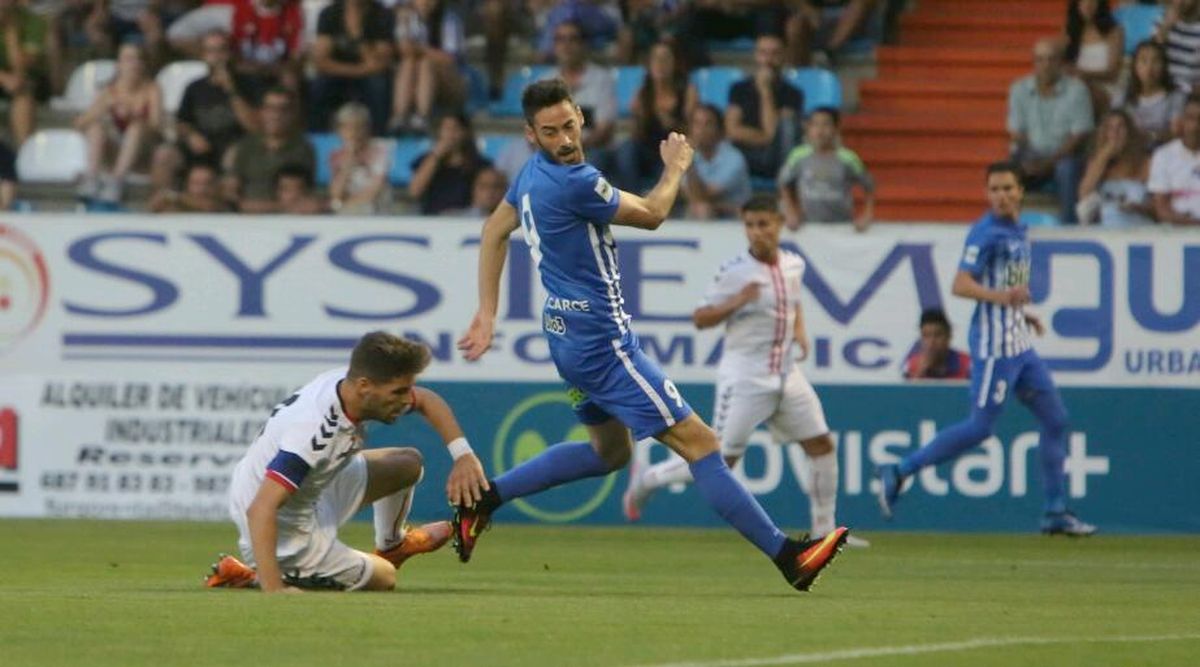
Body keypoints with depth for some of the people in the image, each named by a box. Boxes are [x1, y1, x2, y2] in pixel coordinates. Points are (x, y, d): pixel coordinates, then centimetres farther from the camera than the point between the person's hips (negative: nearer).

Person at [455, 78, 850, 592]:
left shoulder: (534, 173, 6)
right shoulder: (573, 183, -23)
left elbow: (494, 232, 20)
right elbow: (652, 214, -8)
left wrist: (486, 314, 23)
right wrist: (675, 167, 11)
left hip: (568, 334, 10)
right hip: (602, 340, -10)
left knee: (610, 451, 27)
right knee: (698, 442, -8)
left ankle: (484, 497, 24)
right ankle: (788, 556, -8)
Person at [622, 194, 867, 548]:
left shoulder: (794, 265, 6)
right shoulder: (734, 272, -13)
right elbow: (700, 319, -10)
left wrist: (799, 331, 8)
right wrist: (736, 303, -25)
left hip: (787, 373, 6)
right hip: (745, 377, -6)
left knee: (822, 445, 3)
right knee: (720, 460, -6)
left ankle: (824, 530, 13)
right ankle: (646, 480, 13)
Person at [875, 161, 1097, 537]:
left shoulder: (1019, 231, 14)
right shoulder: (987, 232, -13)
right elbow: (960, 285, -22)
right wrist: (1000, 296, -36)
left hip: (1019, 346, 9)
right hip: (994, 346, -9)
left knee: (1055, 419, 9)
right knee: (981, 427, -10)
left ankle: (1056, 513, 14)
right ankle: (898, 473, -3)